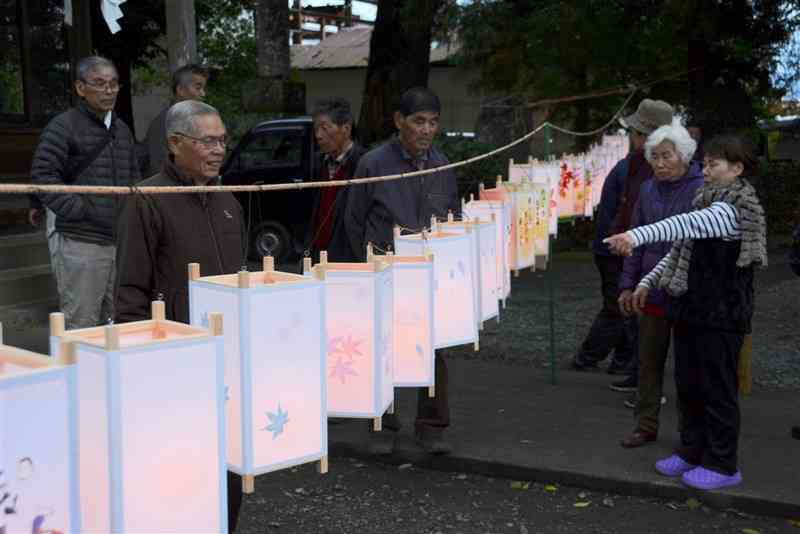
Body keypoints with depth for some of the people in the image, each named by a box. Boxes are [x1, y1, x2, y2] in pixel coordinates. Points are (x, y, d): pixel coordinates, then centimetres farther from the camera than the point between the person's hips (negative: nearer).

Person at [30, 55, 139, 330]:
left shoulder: (122, 129, 17)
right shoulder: (63, 127, -6)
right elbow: (43, 176, -13)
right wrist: (81, 211, -15)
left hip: (121, 241, 7)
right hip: (80, 244, -7)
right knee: (81, 327, -5)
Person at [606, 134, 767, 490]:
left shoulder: (735, 207, -17)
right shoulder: (710, 203, 13)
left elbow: (689, 225, -35)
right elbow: (680, 250, 20)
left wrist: (637, 236, -47)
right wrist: (648, 281, 11)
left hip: (722, 314, -9)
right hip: (692, 310, 9)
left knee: (717, 388, 0)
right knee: (688, 384, 15)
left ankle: (722, 465, 11)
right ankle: (692, 451, 27)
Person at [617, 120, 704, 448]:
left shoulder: (702, 190, -11)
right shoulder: (648, 190, 7)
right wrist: (628, 285, 9)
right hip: (652, 292, 5)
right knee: (648, 362, 13)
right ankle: (646, 426, 26)